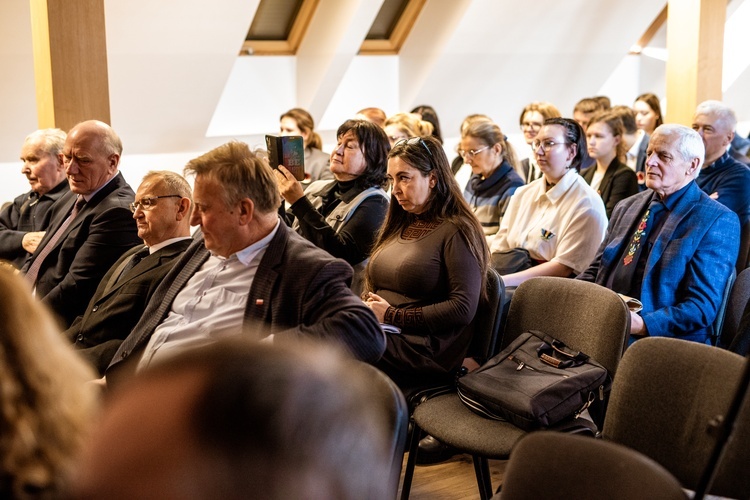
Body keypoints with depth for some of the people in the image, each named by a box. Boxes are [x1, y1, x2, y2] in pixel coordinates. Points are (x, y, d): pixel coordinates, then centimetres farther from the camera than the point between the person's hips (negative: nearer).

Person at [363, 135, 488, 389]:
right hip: (379, 331, 7)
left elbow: (464, 309, -13)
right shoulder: (399, 226, 20)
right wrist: (367, 307, -4)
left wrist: (394, 315, -12)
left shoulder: (456, 231, -4)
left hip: (426, 347, -7)